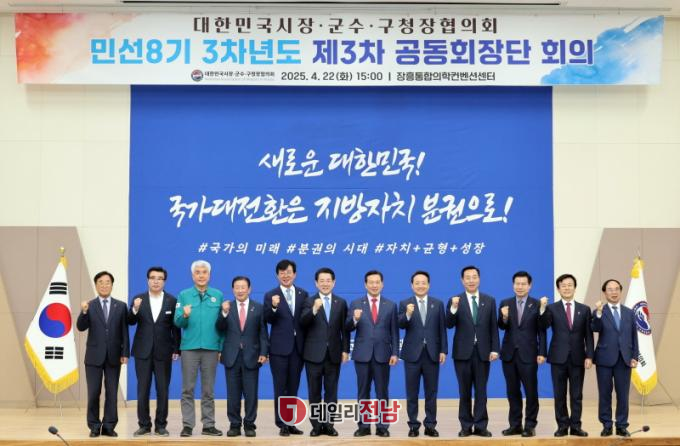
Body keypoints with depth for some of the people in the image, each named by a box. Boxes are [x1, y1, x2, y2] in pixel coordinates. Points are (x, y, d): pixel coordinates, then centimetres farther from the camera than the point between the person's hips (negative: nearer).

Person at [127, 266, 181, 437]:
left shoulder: (172, 300, 0)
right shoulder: (138, 299, 2)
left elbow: (175, 327, 1)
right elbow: (130, 322, -7)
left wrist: (176, 350, -2)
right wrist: (135, 309, -27)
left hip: (163, 352, 0)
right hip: (143, 351, 1)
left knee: (163, 390, 3)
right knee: (142, 390, 3)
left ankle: (161, 425, 10)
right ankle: (144, 425, 11)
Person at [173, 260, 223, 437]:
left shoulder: (218, 295, 6)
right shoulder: (184, 295, 5)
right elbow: (178, 322, 0)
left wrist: (222, 347, 0)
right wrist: (185, 315, -22)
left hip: (211, 347, 1)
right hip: (189, 347, -1)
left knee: (208, 390, 6)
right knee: (188, 389, 1)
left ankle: (208, 425, 11)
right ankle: (187, 425, 4)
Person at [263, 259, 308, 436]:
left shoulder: (303, 294, 7)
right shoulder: (271, 295, -2)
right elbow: (268, 320, -12)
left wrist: (307, 345, 2)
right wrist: (274, 307, -32)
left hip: (298, 347, 3)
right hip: (279, 348, -3)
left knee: (293, 388, 10)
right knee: (280, 388, 1)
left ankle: (291, 423, 17)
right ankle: (282, 424, 6)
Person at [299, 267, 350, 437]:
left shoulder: (341, 303, 7)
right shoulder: (309, 302, 0)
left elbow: (344, 329, 7)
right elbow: (303, 322, -16)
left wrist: (345, 350, 1)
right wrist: (314, 310, -32)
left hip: (334, 353, 2)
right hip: (314, 353, -2)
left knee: (331, 391, 5)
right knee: (314, 391, 4)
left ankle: (328, 424, 12)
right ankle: (316, 425, 11)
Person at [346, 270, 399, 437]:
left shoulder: (391, 305, 6)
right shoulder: (356, 304, 4)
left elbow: (394, 332, 4)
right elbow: (348, 328, -2)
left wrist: (395, 353, -3)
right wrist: (355, 319, -23)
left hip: (382, 354, 0)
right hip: (362, 354, 0)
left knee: (382, 392, 3)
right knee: (363, 392, 5)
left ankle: (382, 426, 8)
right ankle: (363, 426, 11)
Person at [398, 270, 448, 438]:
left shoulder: (438, 303, 6)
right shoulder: (404, 304, 1)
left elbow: (442, 329, 5)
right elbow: (401, 325, -11)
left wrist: (443, 350, -1)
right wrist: (407, 314, -31)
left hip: (432, 353, 1)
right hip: (412, 353, -1)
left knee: (431, 391, 5)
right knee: (412, 392, 4)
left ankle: (430, 425, 12)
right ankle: (413, 425, 10)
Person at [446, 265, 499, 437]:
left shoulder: (489, 300, 6)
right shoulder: (455, 301, 1)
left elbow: (493, 327, 5)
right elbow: (449, 325, -9)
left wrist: (494, 349, -3)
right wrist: (454, 308, -26)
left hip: (483, 351, 1)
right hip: (463, 352, -1)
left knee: (481, 390, 3)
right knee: (464, 391, 5)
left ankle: (480, 426, 8)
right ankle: (466, 426, 11)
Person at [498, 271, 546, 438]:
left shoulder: (537, 305, -2)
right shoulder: (505, 303, 7)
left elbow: (541, 331, -3)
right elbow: (502, 327, 0)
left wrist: (542, 353, -9)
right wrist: (504, 317, -22)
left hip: (528, 354, -3)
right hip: (509, 353, 3)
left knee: (531, 391, 0)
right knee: (513, 391, 8)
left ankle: (530, 425, 7)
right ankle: (515, 424, 15)